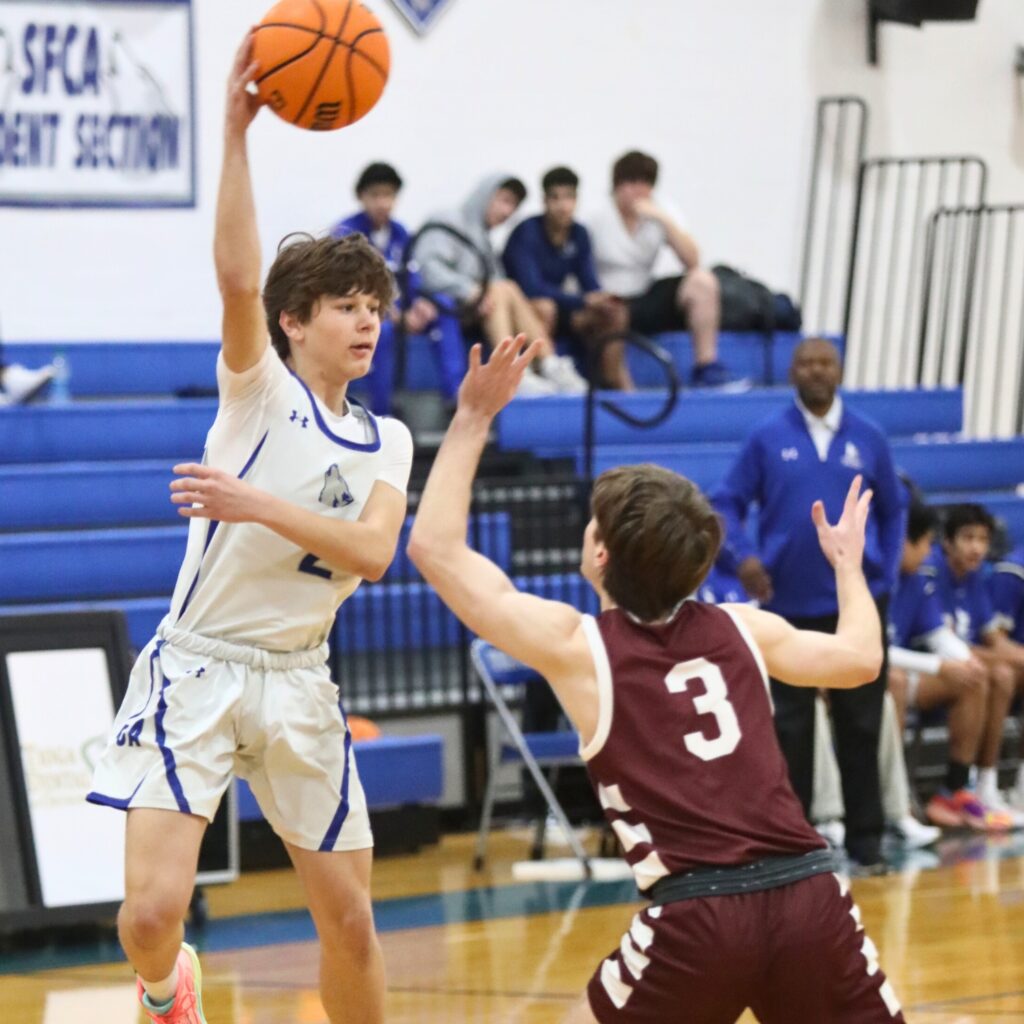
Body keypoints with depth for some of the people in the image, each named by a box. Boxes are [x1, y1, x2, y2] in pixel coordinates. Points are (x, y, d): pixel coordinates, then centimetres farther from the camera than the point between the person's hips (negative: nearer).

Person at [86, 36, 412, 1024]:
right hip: (196, 672, -5)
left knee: (349, 917, 6)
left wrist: (257, 504, -22)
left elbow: (372, 551, -10)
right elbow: (237, 277, -24)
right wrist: (236, 129, -33)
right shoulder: (261, 390, -5)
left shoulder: (387, 443, 8)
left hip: (298, 683, 5)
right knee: (152, 911, -15)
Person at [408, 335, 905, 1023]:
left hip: (699, 915, -3)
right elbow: (862, 658, 34)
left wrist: (474, 418, 15)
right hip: (809, 895, 3)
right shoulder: (742, 629, 16)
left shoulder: (578, 648, 6)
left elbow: (435, 547, 11)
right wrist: (848, 565, 51)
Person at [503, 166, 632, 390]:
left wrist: (600, 300, -25)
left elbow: (590, 284, 1)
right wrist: (583, 300, -33)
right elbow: (531, 287, -28)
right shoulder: (527, 232, -19)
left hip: (560, 306, 6)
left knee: (614, 313, -12)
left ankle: (616, 382, -13)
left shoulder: (579, 234, 1)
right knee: (544, 307, -38)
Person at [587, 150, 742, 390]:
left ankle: (706, 369, -14)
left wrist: (663, 220, -18)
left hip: (646, 300, 5)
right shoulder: (597, 221, -9)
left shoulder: (658, 212, 3)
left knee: (702, 280, -16)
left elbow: (692, 261, -8)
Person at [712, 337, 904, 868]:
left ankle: (865, 837, 13)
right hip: (790, 602, -1)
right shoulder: (767, 439, 1)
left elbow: (893, 510, 13)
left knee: (860, 724, 4)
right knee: (789, 726, 4)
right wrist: (742, 554, -13)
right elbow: (727, 503, 3)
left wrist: (886, 573, 4)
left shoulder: (867, 438, 5)